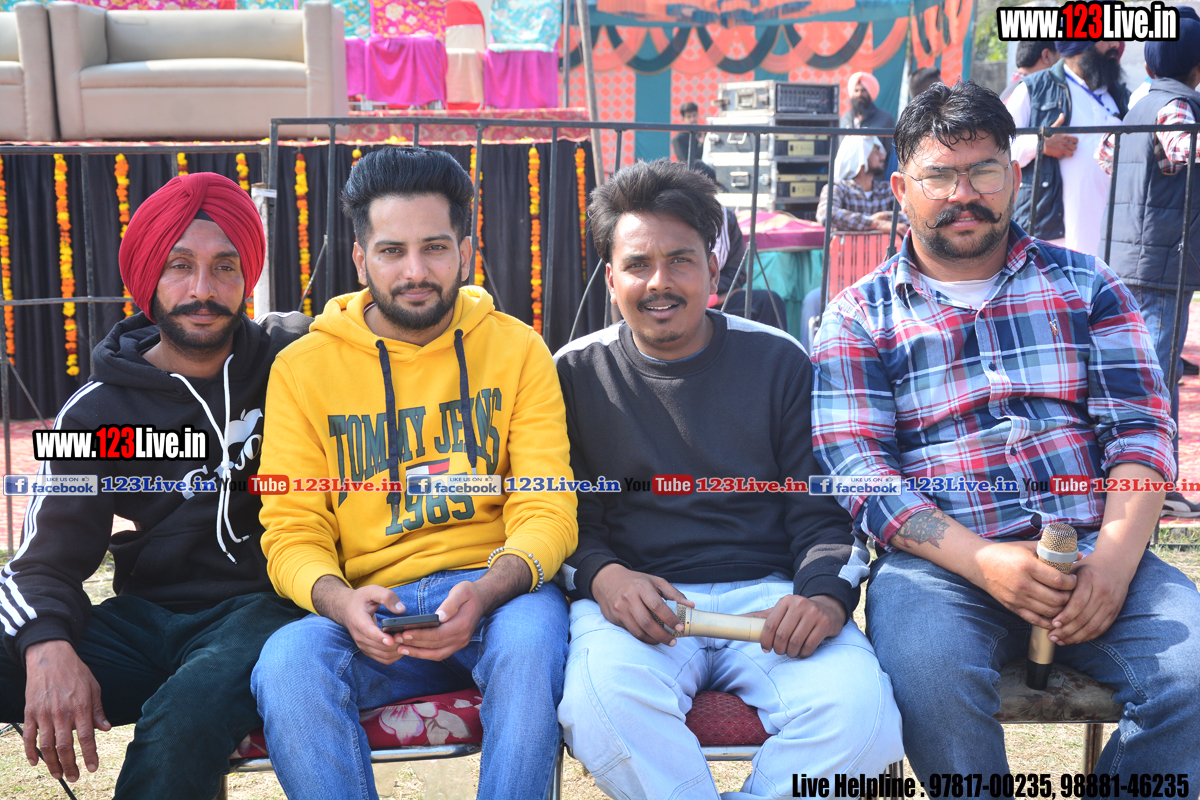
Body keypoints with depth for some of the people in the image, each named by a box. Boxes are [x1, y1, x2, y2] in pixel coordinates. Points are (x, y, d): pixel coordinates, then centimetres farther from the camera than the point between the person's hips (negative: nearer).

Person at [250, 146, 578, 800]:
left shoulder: (516, 349, 5)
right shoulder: (302, 368, 6)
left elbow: (546, 512, -1)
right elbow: (291, 531, 3)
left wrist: (486, 592, -23)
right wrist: (338, 600, -21)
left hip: (496, 593, 0)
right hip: (367, 612, 1)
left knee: (530, 635, -34)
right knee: (288, 662, -30)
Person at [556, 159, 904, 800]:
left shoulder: (777, 361, 9)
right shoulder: (577, 374, 8)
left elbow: (824, 512, 9)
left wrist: (826, 595, -12)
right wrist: (602, 575, -15)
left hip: (769, 595, 1)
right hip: (636, 600, -1)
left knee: (860, 714, -27)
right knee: (601, 703, -35)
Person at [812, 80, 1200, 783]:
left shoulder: (1086, 282, 16)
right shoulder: (860, 315, 9)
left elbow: (1140, 426, 7)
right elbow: (856, 466, -3)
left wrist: (1115, 557, -11)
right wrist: (981, 560, -17)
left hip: (1094, 550, 3)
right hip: (942, 560, -2)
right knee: (928, 679, -32)